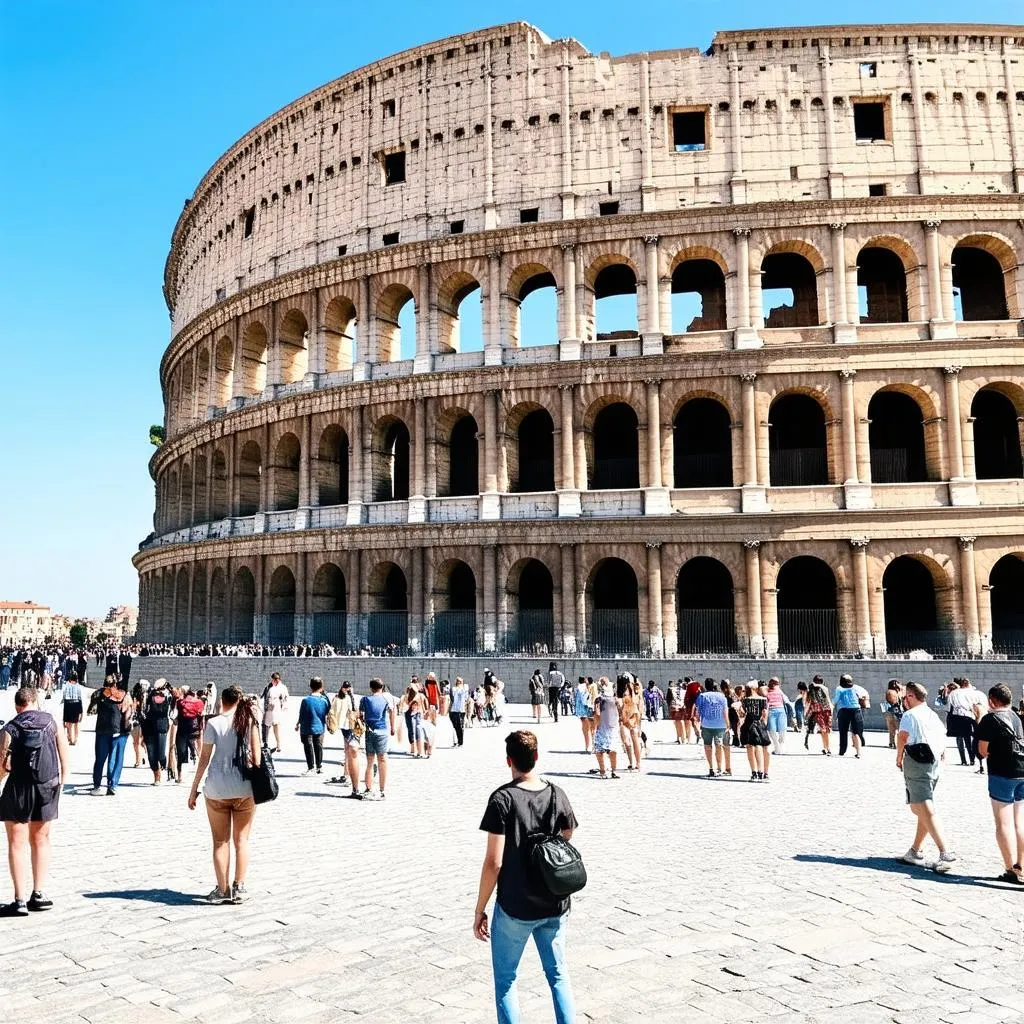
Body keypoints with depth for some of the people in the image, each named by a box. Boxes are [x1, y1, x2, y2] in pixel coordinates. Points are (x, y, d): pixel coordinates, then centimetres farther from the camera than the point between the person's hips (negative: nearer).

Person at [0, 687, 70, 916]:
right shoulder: (51, 722, 3)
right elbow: (65, 757, 3)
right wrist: (61, 782, 11)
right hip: (48, 788, 3)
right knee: (40, 841, 16)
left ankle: (20, 901, 1)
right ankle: (38, 895, 20)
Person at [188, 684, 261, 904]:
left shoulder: (214, 723, -2)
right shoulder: (250, 720, 1)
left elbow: (204, 758, -2)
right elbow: (256, 756, -2)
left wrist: (194, 789, 6)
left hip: (217, 789, -1)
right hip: (245, 788, 1)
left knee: (221, 841, 10)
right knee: (241, 839, 11)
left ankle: (223, 890, 11)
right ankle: (238, 888, 10)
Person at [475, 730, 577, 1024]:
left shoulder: (503, 798, -16)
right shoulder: (558, 795, -2)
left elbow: (494, 862, -17)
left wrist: (479, 910, -7)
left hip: (514, 908, -4)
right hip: (555, 906, 4)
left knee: (505, 980, 13)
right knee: (558, 974, 19)